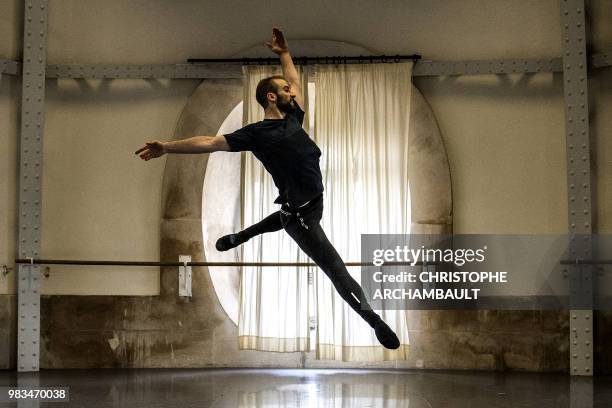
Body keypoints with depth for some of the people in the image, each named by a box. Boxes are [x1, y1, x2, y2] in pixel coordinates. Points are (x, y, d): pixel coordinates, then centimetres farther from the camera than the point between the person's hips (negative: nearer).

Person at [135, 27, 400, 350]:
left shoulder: (292, 116, 4)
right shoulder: (257, 133, -17)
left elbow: (294, 81, 21)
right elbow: (212, 142, -20)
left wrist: (284, 53, 14)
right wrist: (168, 147, -26)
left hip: (314, 203, 9)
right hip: (300, 215, -9)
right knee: (337, 271, -6)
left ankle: (236, 239, 62)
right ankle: (375, 322, 0)